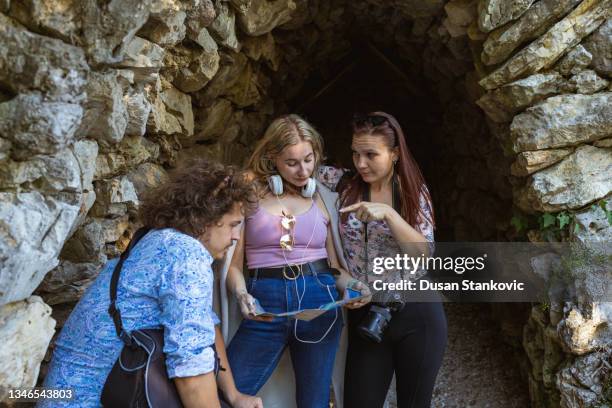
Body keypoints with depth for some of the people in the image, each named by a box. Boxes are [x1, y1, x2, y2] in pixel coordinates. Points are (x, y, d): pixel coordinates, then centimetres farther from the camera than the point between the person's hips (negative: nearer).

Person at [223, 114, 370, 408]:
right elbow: (233, 262, 0)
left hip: (320, 303, 2)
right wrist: (242, 296, -19)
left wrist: (352, 285, -10)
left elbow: (335, 265, 10)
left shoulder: (324, 198, 7)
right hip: (266, 305, -1)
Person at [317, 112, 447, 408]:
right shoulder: (344, 184, -2)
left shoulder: (414, 192, -5)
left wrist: (387, 213, -27)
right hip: (365, 317, 1)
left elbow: (423, 252, -14)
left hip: (417, 316, -1)